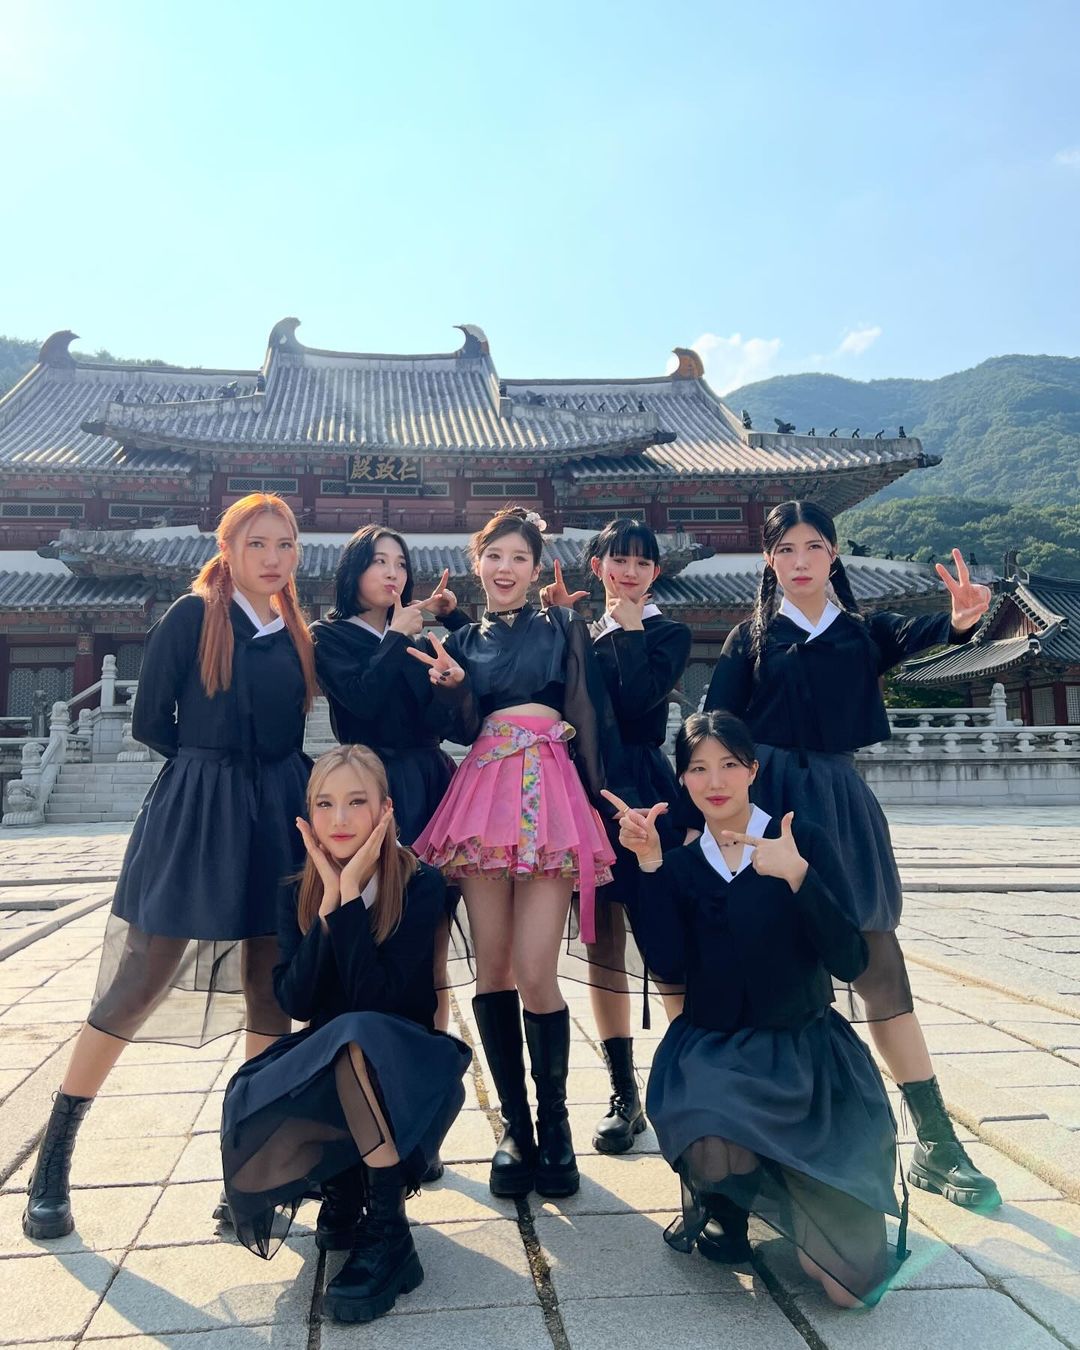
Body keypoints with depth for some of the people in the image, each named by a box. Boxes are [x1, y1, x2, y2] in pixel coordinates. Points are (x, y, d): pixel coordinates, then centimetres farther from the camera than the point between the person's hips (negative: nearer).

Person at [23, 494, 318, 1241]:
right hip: (193, 816, -4)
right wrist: (211, 764, 3)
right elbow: (151, 722, -4)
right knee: (142, 982, 1)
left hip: (275, 819, 5)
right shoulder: (191, 617, -5)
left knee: (271, 990, 6)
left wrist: (260, 777, -1)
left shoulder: (298, 634, 9)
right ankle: (56, 1151, 19)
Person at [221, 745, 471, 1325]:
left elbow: (374, 999, -23)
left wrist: (352, 896, -27)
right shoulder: (299, 893, -2)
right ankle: (341, 1187, 4)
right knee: (249, 1106, -28)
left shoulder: (419, 886, -14)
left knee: (357, 1036, -38)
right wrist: (328, 901, -22)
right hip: (322, 1059, 4)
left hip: (401, 1061, -4)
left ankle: (388, 1234, -21)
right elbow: (295, 1002, -13)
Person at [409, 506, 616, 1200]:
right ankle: (514, 1123, 18)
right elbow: (464, 731, 10)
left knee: (535, 974, -8)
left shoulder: (563, 628, 12)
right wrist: (453, 686, -9)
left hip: (548, 794, -3)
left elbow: (595, 715, 5)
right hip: (484, 792, 3)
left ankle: (553, 1123, 12)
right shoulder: (463, 640, 18)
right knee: (491, 970, 3)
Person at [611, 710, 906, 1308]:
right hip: (712, 1051, 1)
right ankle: (719, 1201, 6)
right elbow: (666, 962, -11)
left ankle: (759, 1174, 21)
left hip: (807, 1052, -1)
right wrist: (649, 863, -15)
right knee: (712, 1156, -34)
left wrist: (797, 875, -27)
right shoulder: (680, 862, 4)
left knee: (851, 1277, -10)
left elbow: (850, 962, -13)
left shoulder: (804, 840, -5)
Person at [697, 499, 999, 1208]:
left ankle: (937, 1144, 13)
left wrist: (959, 622, -38)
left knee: (880, 965, 3)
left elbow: (915, 635, -16)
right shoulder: (752, 637, 4)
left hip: (842, 800, 1)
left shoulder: (864, 632, 7)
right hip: (768, 798, -1)